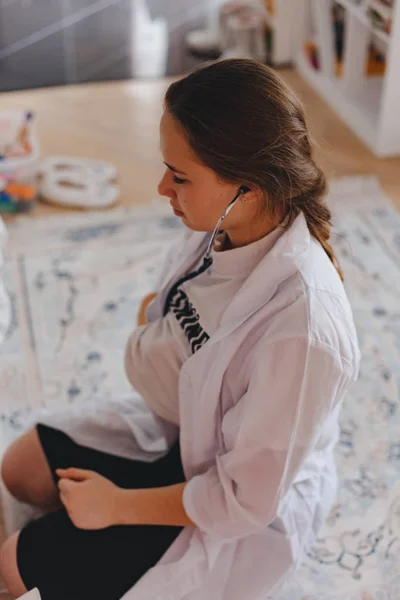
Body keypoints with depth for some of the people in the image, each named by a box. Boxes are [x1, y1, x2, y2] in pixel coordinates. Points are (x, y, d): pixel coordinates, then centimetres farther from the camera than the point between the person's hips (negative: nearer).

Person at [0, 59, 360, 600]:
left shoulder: (302, 327, -39)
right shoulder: (220, 228, -17)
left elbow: (245, 499, -26)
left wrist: (117, 505, -16)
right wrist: (150, 329, -19)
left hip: (245, 515, -7)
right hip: (178, 424, 7)